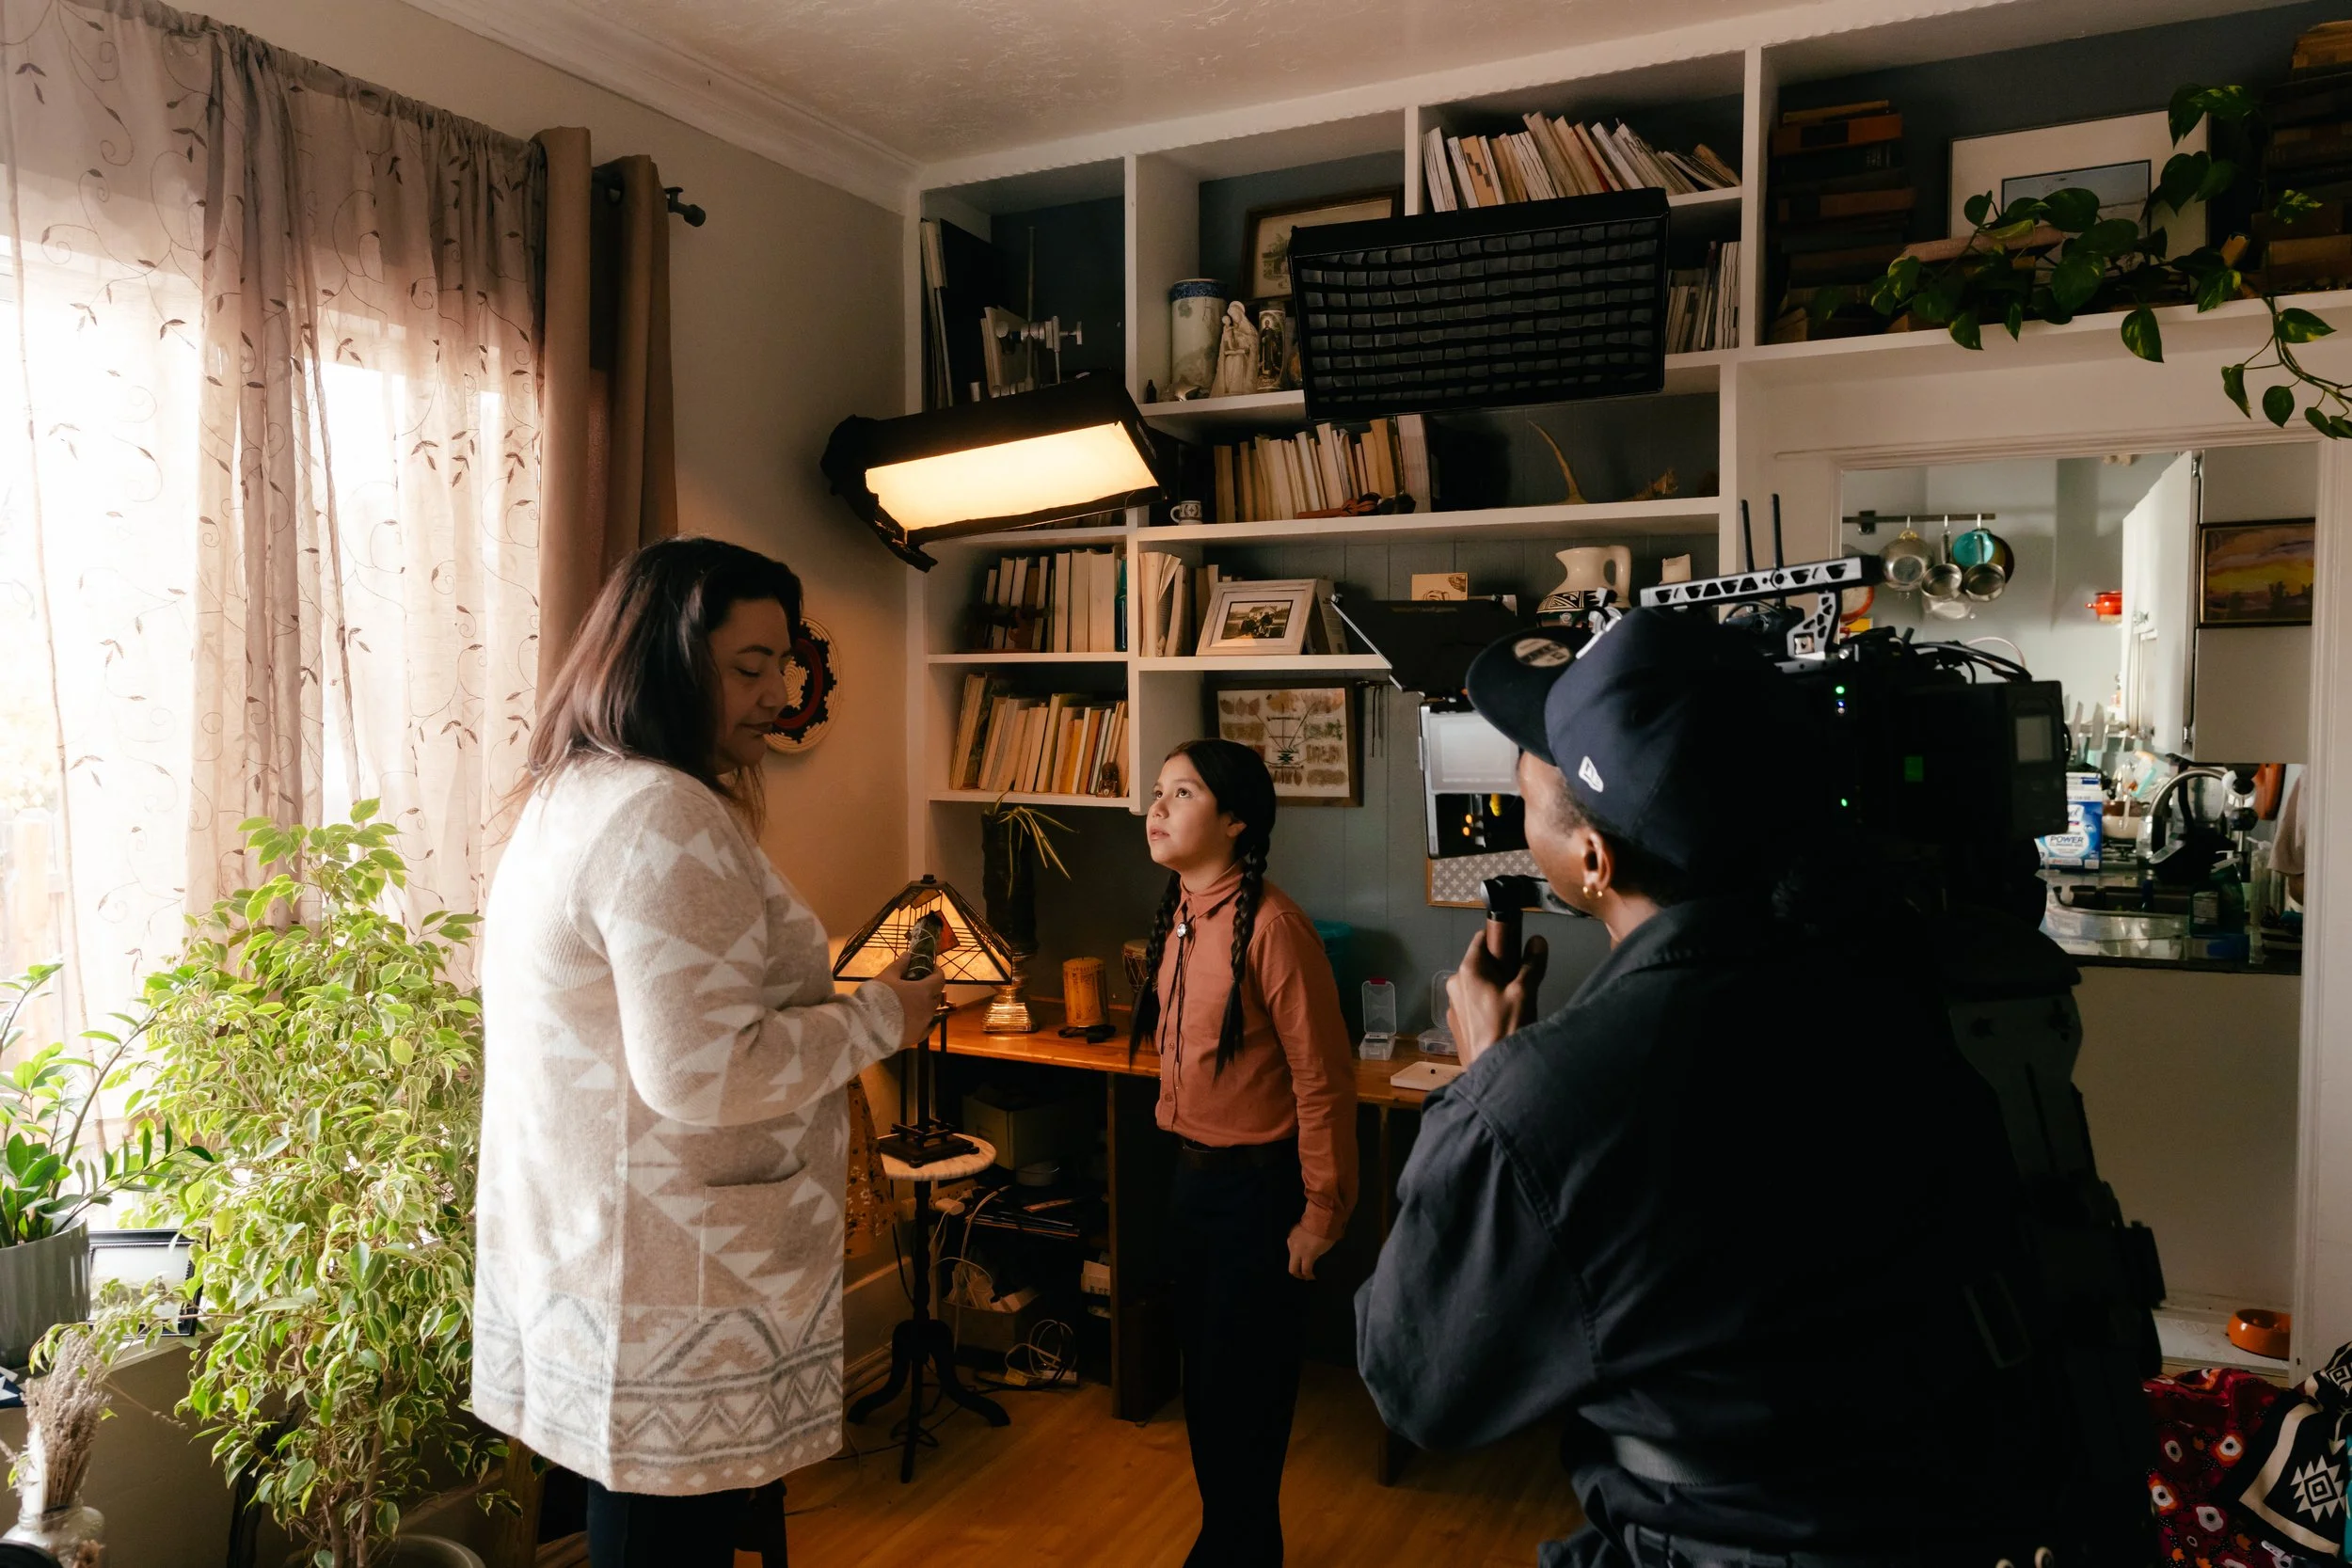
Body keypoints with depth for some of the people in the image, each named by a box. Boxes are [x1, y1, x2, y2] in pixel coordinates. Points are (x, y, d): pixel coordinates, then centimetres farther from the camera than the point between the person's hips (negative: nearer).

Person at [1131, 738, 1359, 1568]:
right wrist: (1184, 1141, 15)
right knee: (1203, 1382, 19)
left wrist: (1323, 1211, -15)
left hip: (1258, 1188, -8)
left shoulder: (1270, 925, -22)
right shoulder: (1178, 916, 4)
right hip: (1194, 1177, 8)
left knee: (1241, 1395, 7)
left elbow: (1323, 1078, -20)